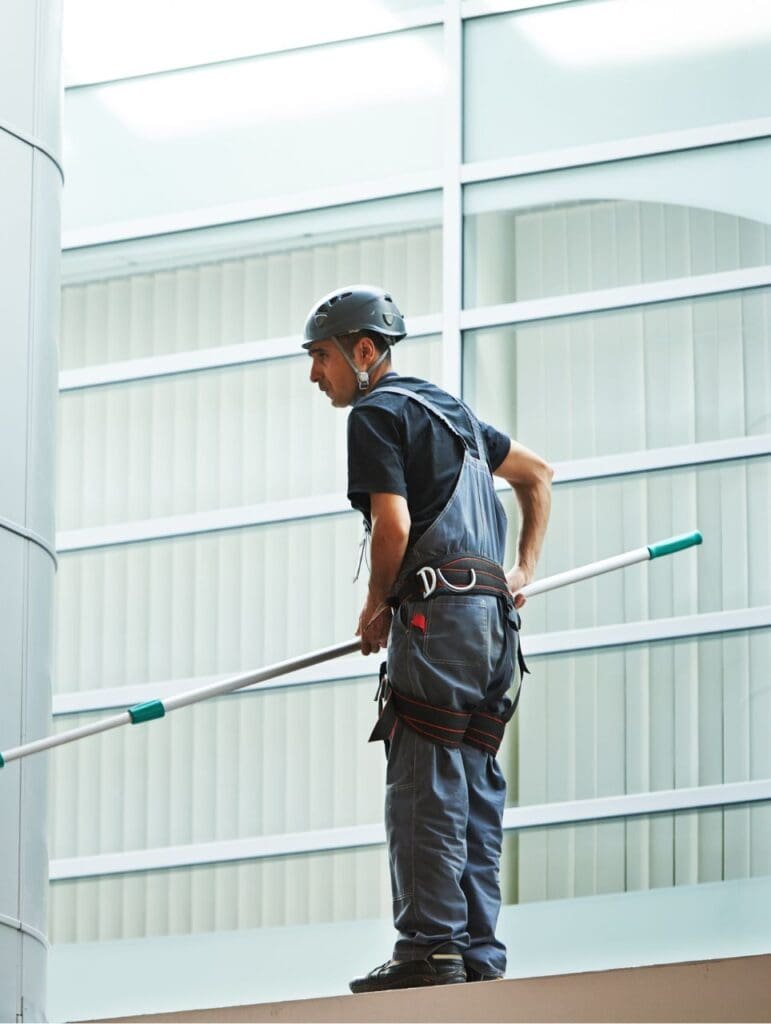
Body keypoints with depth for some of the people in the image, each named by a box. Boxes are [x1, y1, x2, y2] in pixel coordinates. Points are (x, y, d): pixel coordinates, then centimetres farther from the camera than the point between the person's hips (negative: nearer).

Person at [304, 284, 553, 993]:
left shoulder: (377, 414, -3)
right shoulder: (448, 410, 24)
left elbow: (393, 526, -14)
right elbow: (539, 474, 32)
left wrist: (377, 607, 1)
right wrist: (524, 571, 27)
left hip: (439, 612, -9)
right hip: (495, 616, 9)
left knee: (424, 788, -9)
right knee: (473, 788, 8)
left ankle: (430, 948, -14)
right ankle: (479, 954, 6)